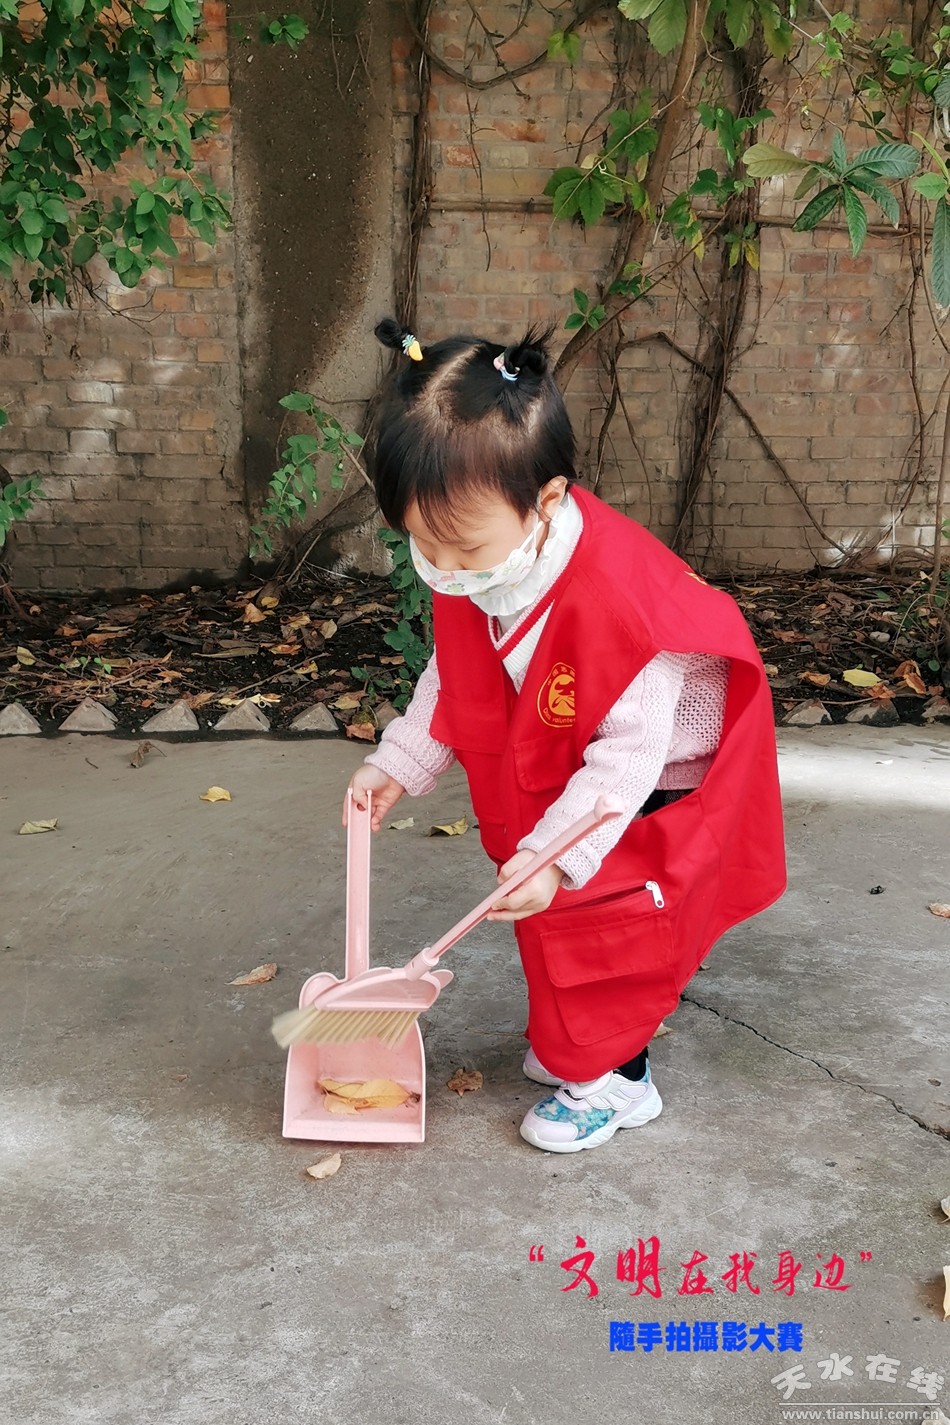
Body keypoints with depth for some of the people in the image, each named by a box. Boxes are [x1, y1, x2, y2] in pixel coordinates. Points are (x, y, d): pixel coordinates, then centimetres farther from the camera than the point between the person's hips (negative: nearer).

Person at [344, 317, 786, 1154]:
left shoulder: (618, 596, -39)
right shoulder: (470, 580, -15)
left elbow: (631, 749, -34)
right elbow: (453, 685, 2)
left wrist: (557, 854, -37)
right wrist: (397, 765, -7)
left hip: (655, 786, -7)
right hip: (556, 770, 8)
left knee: (606, 920, -3)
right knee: (548, 915, 15)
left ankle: (614, 1077, 18)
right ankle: (571, 1040, 38)